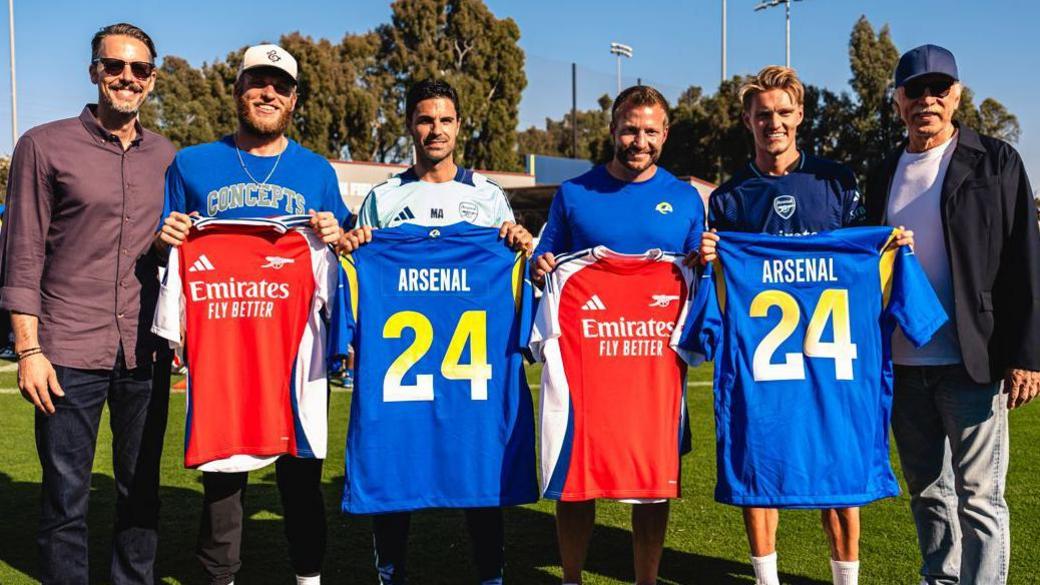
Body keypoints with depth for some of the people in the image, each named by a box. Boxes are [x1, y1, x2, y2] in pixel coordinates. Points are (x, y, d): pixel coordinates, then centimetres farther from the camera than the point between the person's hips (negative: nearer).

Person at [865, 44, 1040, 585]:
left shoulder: (995, 161, 0)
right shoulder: (884, 174, 12)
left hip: (970, 363, -4)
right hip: (901, 364, 5)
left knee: (978, 498, 1)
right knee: (927, 491, 16)